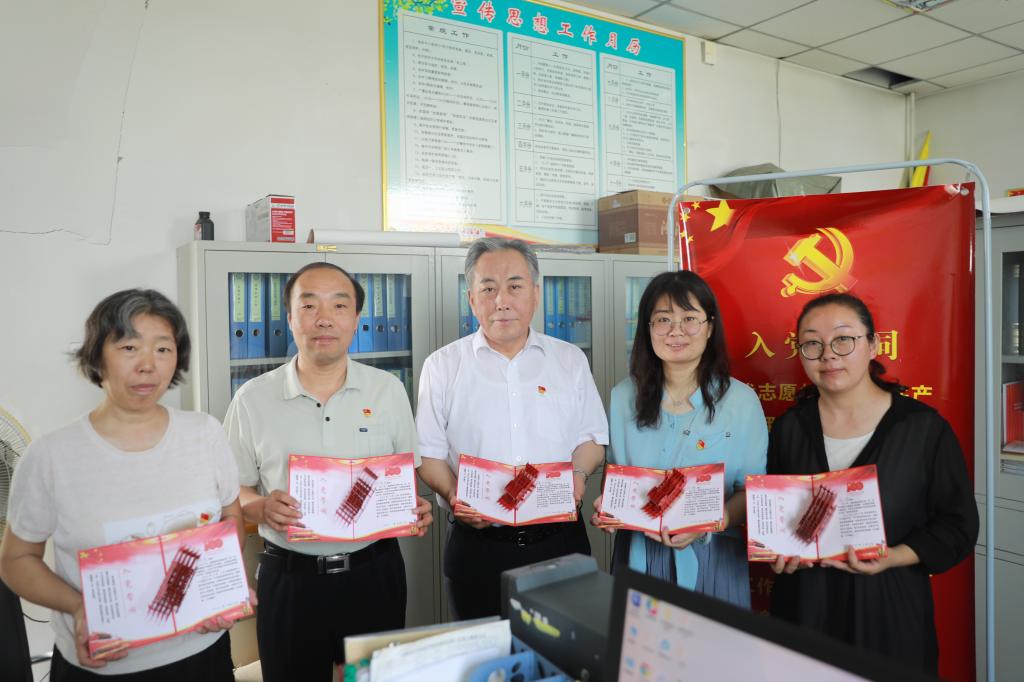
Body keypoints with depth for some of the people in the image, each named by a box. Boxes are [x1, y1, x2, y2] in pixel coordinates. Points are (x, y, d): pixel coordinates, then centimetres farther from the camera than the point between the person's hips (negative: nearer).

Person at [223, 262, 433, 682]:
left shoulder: (389, 390, 0)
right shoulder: (252, 399, -3)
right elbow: (232, 492, 3)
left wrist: (416, 509, -12)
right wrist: (262, 507, -17)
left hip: (375, 571, 1)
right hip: (289, 579, 0)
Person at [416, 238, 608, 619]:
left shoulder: (571, 360, 7)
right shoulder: (442, 366, 2)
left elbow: (592, 437, 9)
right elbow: (429, 452, 1)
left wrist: (578, 474, -9)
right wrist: (453, 496, -15)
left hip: (561, 543, 2)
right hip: (478, 546, -1)